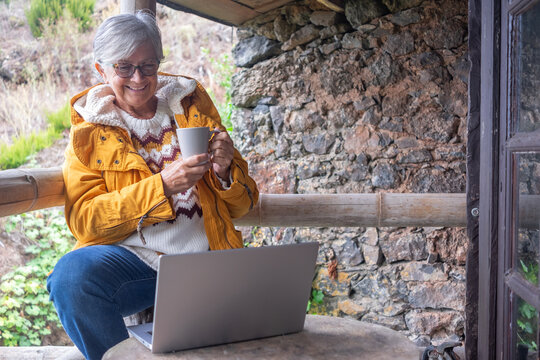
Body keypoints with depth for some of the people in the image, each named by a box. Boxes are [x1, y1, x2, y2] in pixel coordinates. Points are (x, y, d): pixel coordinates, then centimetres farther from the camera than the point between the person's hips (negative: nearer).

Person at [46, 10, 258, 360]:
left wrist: (225, 170, -10)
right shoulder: (89, 130, 8)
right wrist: (163, 185, -18)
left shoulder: (191, 104, 12)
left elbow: (241, 206, 14)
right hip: (134, 257, -1)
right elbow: (85, 219, -5)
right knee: (72, 275, -31)